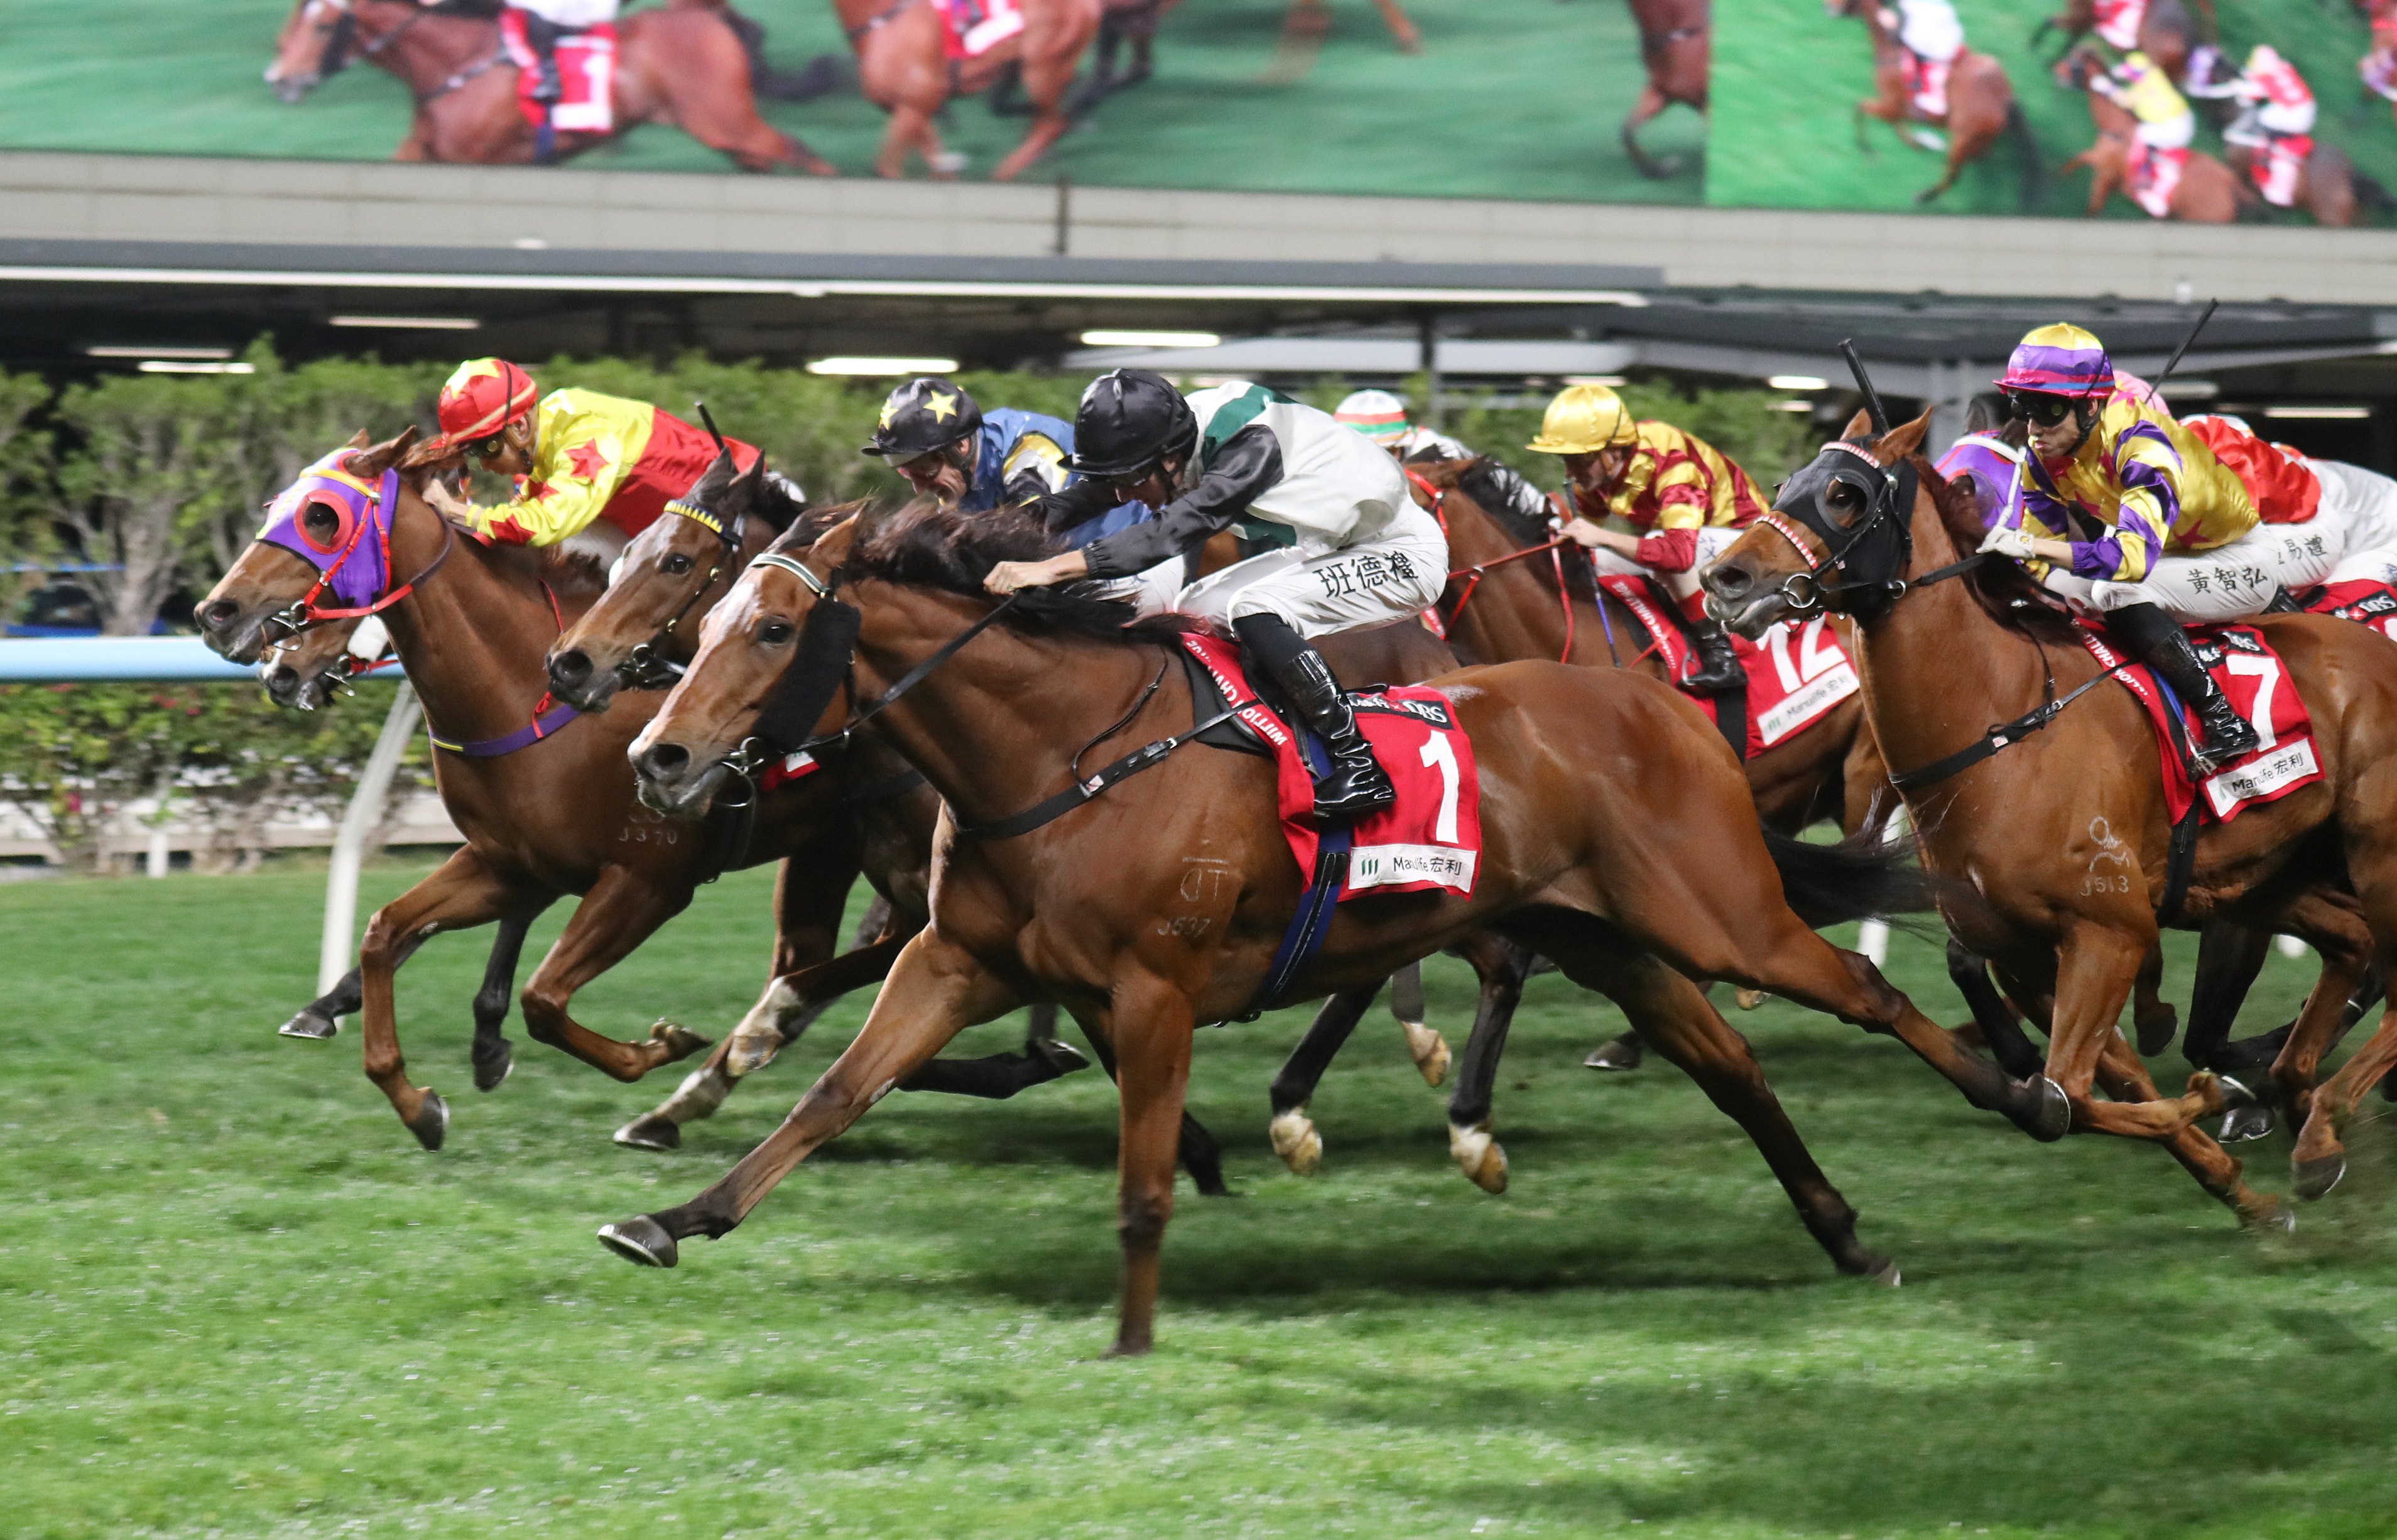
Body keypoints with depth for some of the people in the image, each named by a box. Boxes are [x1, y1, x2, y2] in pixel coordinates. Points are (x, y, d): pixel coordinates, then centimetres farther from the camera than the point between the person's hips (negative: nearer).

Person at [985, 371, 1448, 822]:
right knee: (1193, 611, 5)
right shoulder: (1183, 431, -8)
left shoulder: (1252, 445, -32)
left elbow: (1177, 528, -41)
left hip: (1403, 555, -9)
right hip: (1331, 551, 9)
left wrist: (1055, 567, -47)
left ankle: (1359, 766, -23)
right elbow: (1088, 495, 1)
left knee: (1253, 610, -28)